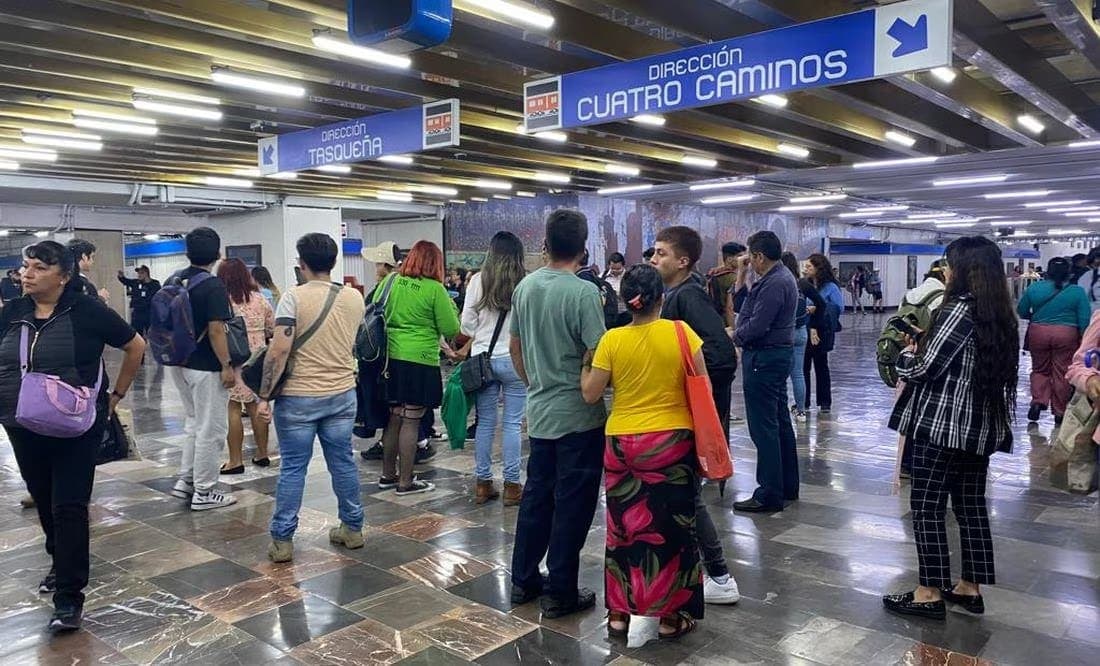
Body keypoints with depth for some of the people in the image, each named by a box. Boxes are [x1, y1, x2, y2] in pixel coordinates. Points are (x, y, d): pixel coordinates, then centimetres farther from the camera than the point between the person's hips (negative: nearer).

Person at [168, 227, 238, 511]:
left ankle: (185, 480, 24)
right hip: (205, 367, -8)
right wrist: (227, 366, -15)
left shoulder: (174, 280, 6)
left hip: (178, 363, 8)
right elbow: (216, 330, -21)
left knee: (195, 422, 23)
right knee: (211, 429, 2)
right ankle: (203, 492, 10)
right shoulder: (213, 285, -17)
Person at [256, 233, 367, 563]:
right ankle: (352, 528, 24)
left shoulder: (294, 297, -12)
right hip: (343, 394, 4)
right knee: (343, 462, 14)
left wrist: (264, 395, -12)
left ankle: (282, 540, 12)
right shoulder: (355, 298, 2)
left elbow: (279, 350, -17)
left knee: (293, 468, 5)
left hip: (298, 397, -4)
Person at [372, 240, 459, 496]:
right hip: (420, 361, -6)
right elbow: (450, 330, -6)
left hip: (391, 358, 6)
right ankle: (405, 482, 8)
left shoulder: (391, 281, 4)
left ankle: (388, 475, 26)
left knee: (394, 418, 16)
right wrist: (451, 307, 11)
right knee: (411, 421, 1)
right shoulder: (435, 289, -10)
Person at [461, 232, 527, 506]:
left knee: (485, 422, 11)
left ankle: (483, 483, 19)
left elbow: (467, 324, 1)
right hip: (514, 359, -2)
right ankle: (511, 485, 10)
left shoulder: (478, 281, -3)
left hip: (483, 357, 2)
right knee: (512, 424, 5)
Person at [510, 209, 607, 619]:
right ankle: (560, 594, 13)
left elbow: (514, 347, 13)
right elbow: (596, 356, -19)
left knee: (536, 496, 17)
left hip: (539, 412, 7)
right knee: (571, 505, 4)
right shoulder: (583, 292, -17)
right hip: (579, 415, -7)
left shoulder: (525, 287, 4)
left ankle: (523, 580, 28)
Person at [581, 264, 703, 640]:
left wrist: (584, 367, 15)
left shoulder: (612, 340, -7)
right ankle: (670, 616, 21)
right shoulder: (681, 332, -9)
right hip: (672, 442, -1)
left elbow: (590, 395, -3)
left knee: (623, 524, 15)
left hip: (621, 443, 2)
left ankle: (619, 613, 24)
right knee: (670, 525, 11)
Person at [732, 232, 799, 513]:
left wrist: (735, 338, -6)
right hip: (778, 354, 11)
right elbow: (748, 308, 16)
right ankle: (788, 486, 26)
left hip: (764, 358, -11)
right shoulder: (783, 277, 14)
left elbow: (757, 326, -23)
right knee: (780, 422, 16)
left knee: (764, 427, -6)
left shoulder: (774, 284, -20)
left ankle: (769, 494, 0)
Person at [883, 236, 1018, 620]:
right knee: (971, 505, 14)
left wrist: (907, 353, 3)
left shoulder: (959, 311, -17)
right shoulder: (1001, 314, 9)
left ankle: (930, 593, 6)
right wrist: (923, 347, 16)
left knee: (927, 507, 0)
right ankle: (970, 588, 23)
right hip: (980, 426, 8)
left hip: (943, 424, -8)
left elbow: (923, 369, -18)